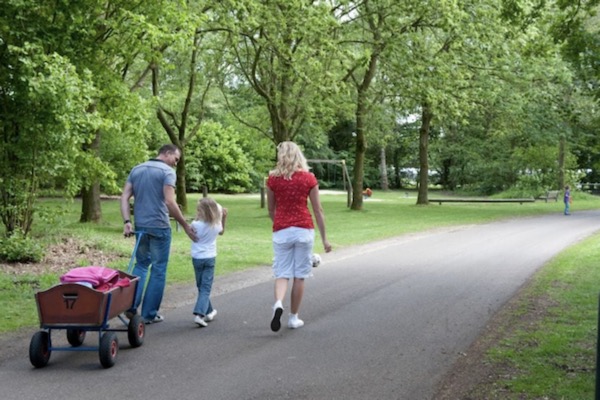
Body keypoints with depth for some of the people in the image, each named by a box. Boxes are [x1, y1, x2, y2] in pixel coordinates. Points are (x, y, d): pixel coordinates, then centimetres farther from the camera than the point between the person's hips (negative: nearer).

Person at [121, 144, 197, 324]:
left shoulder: (136, 170, 12)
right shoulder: (167, 172, -9)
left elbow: (124, 197, 4)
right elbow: (169, 202, -18)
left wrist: (127, 222, -1)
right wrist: (185, 225, -12)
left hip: (140, 226, 6)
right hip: (159, 226, -6)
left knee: (141, 264, 19)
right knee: (158, 270, 5)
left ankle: (131, 305, 5)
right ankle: (149, 314, 9)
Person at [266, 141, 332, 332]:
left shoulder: (273, 179, 0)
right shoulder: (309, 178, -2)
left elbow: (271, 210, 10)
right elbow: (318, 210, -1)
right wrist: (324, 238, 5)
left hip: (281, 231, 1)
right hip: (304, 229, 0)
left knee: (282, 274, 6)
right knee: (299, 275, 8)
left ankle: (278, 304, -22)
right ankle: (293, 318, 14)